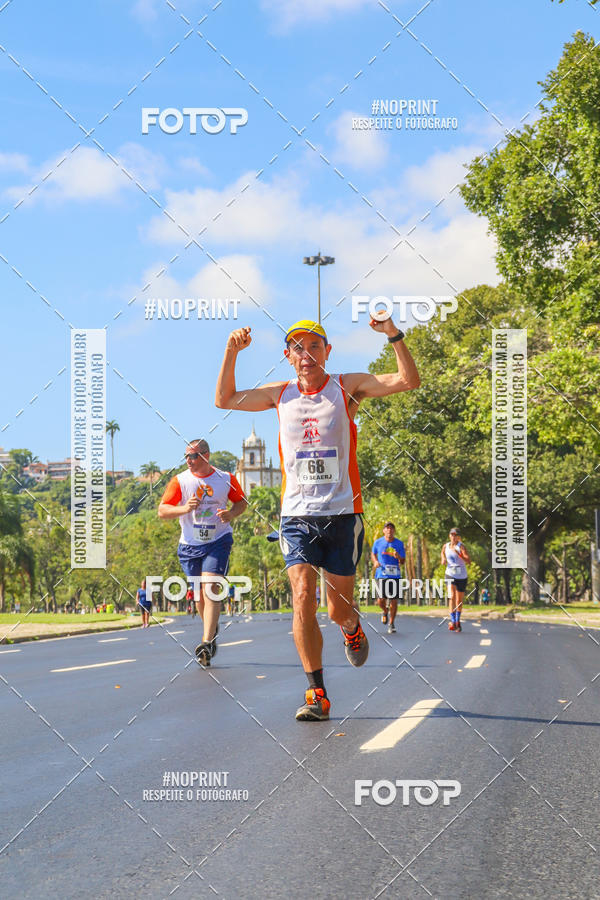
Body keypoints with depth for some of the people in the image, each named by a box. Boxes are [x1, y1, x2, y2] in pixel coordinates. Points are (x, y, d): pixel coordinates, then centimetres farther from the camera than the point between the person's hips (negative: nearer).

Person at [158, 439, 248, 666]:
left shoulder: (226, 479, 0)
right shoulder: (179, 481, -2)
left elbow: (241, 502, 15)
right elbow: (162, 511, -5)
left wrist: (231, 514, -7)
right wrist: (184, 508, -23)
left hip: (218, 540, -2)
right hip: (190, 544, 2)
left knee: (210, 587, -18)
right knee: (199, 594, 8)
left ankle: (207, 643, -23)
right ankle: (212, 629, 36)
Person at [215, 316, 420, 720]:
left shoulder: (347, 387, 1)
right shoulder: (280, 394, 8)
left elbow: (409, 380, -8)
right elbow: (225, 400, 16)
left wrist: (394, 334, -20)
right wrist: (231, 353, 3)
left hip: (343, 513, -1)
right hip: (297, 515, 1)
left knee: (339, 608, 6)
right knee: (303, 598, -16)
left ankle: (352, 628, 44)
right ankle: (317, 694, -10)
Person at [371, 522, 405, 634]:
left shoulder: (399, 544, 1)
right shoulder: (378, 542, 1)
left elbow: (402, 562, 1)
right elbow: (373, 554, 19)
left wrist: (398, 557, -22)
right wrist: (375, 561, -1)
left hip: (395, 575, 0)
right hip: (381, 574, 0)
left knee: (394, 601, -1)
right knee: (381, 600, -7)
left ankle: (391, 624, 15)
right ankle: (384, 612, 29)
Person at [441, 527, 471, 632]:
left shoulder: (461, 546, -11)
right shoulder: (445, 546, 2)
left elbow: (468, 560, -22)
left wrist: (458, 553, -35)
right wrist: (443, 560, 5)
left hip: (462, 576, -1)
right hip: (450, 574, 1)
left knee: (459, 600, 10)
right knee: (452, 596, -19)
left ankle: (457, 621, 28)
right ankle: (452, 621, -25)